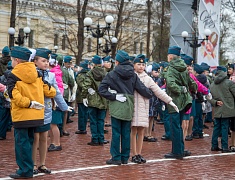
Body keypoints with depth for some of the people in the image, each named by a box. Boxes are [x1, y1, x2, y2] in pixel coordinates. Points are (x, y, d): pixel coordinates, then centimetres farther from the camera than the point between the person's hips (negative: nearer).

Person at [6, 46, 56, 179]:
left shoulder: (13, 76, -9)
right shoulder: (36, 74, 6)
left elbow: (13, 94, -22)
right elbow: (49, 90, 5)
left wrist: (29, 103, -18)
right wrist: (54, 92, 26)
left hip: (21, 116, -6)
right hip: (36, 115, 6)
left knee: (22, 142, 2)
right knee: (29, 141, 15)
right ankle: (28, 169, 21)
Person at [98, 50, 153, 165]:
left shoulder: (112, 74, -6)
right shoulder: (133, 75, 4)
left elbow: (102, 89, -13)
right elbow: (141, 88, 6)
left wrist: (114, 96, -11)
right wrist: (150, 95, 22)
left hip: (116, 107, -4)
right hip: (128, 107, 4)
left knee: (116, 133, 1)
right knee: (126, 133, 9)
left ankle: (116, 157, 3)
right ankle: (125, 157, 15)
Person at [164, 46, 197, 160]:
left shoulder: (171, 69, -13)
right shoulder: (183, 68, 9)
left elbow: (171, 84, -30)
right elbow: (191, 83, 14)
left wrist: (180, 90, -18)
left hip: (175, 101, -8)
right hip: (183, 101, 8)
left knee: (175, 127, -2)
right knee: (178, 126, 16)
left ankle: (177, 152, 1)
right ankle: (180, 150, 21)